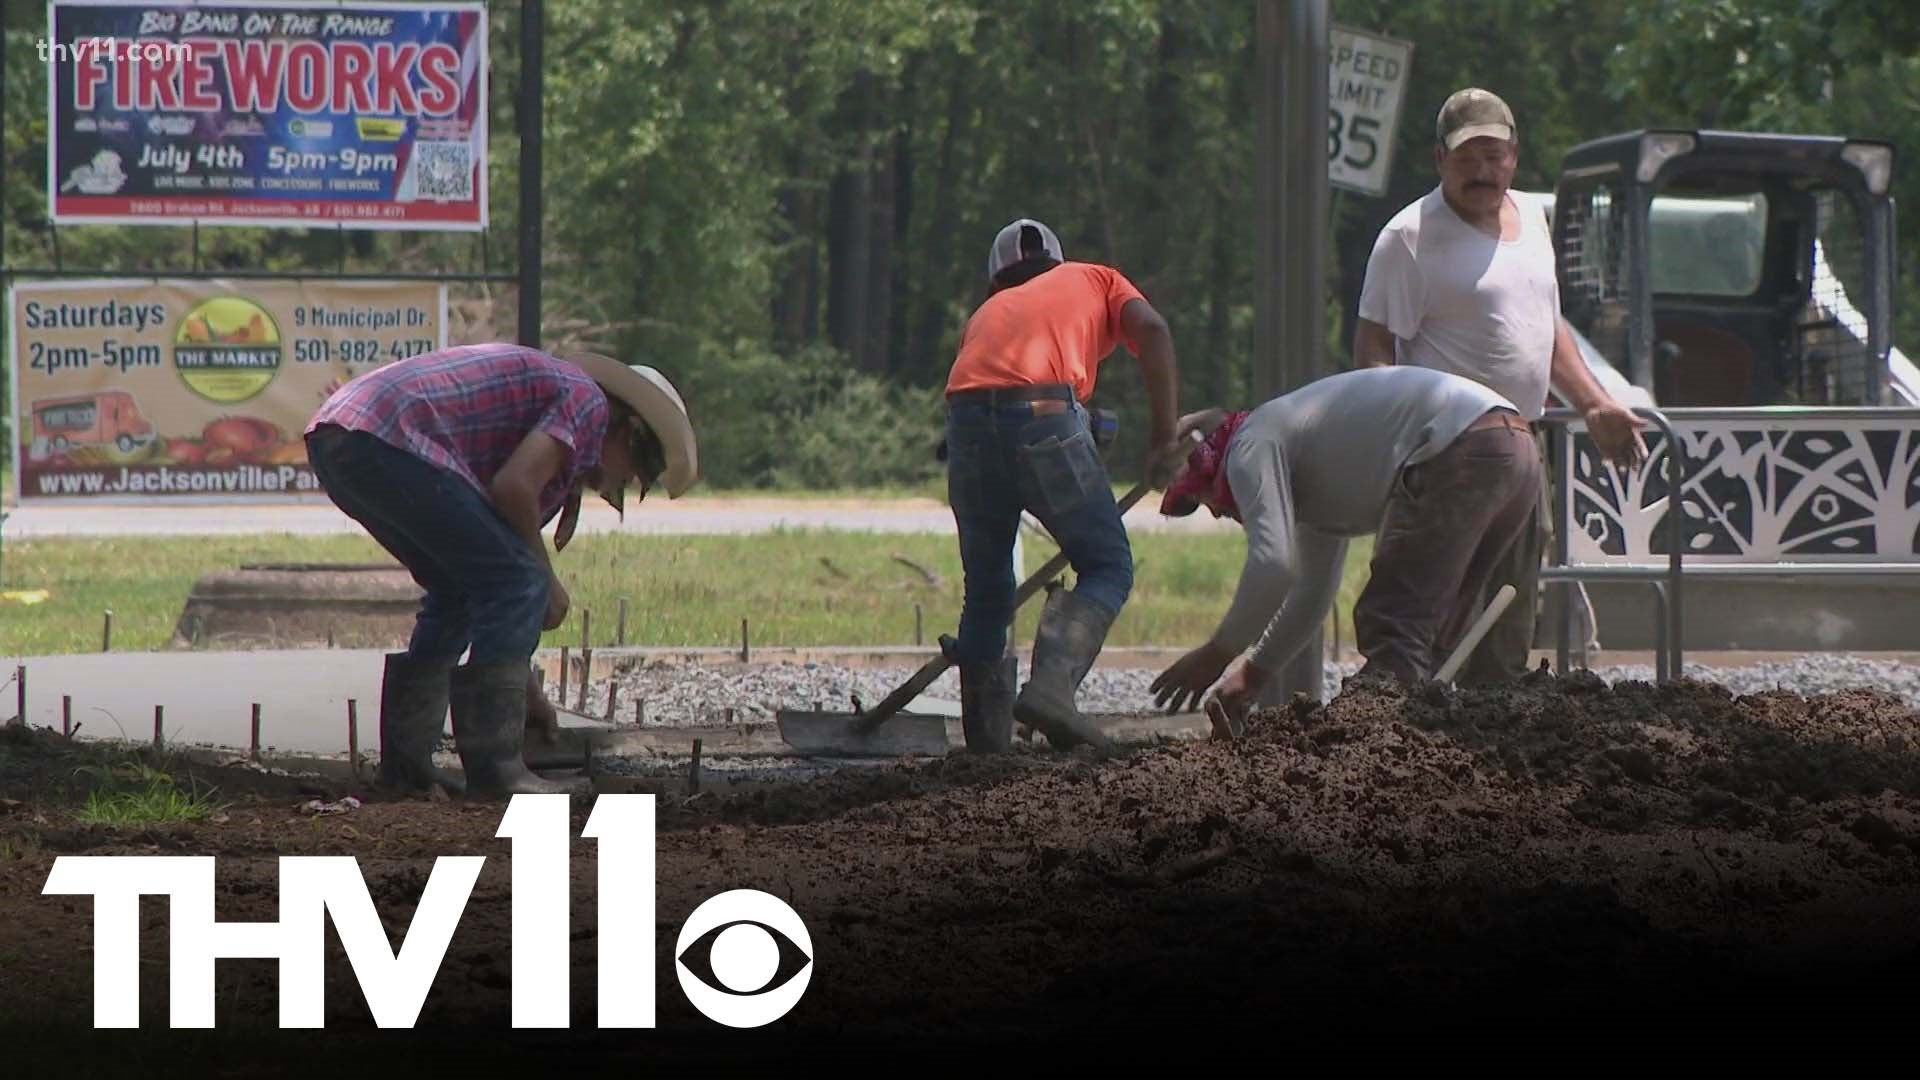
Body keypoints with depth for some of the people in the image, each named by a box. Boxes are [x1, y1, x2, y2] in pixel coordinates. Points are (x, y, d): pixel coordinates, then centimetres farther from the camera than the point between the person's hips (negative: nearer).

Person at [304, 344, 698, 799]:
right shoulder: (588, 402, 5)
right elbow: (513, 487, -10)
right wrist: (548, 579, 4)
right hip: (390, 441, -10)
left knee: (456, 591, 23)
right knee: (518, 581, -3)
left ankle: (405, 761, 20)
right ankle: (494, 764, -6)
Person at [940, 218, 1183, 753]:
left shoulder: (987, 312, 36)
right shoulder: (1096, 281, 29)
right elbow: (1151, 330, 7)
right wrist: (1164, 437, 5)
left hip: (968, 416, 4)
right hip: (1044, 415, -4)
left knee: (986, 583, 17)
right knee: (1109, 568, 5)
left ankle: (985, 729, 14)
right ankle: (1053, 684, -16)